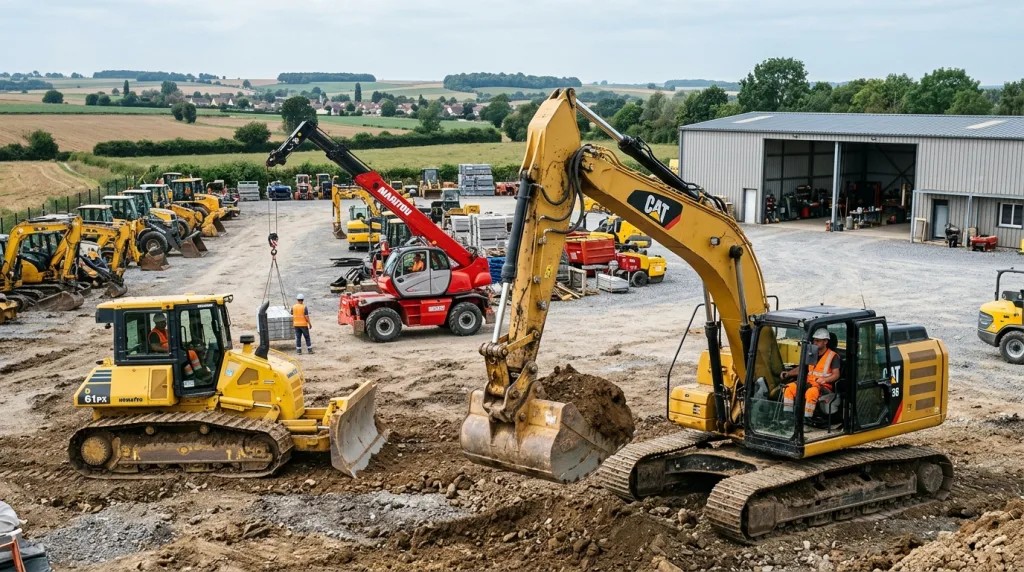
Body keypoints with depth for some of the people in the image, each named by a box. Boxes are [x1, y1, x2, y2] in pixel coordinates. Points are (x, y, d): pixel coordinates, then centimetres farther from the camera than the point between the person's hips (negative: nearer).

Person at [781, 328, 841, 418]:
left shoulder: (833, 356, 2)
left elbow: (836, 375, -5)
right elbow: (801, 369, 22)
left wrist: (824, 379, -25)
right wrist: (788, 373, 3)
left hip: (823, 386, -6)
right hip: (809, 383, 6)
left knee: (810, 393, -39)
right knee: (790, 387, -19)